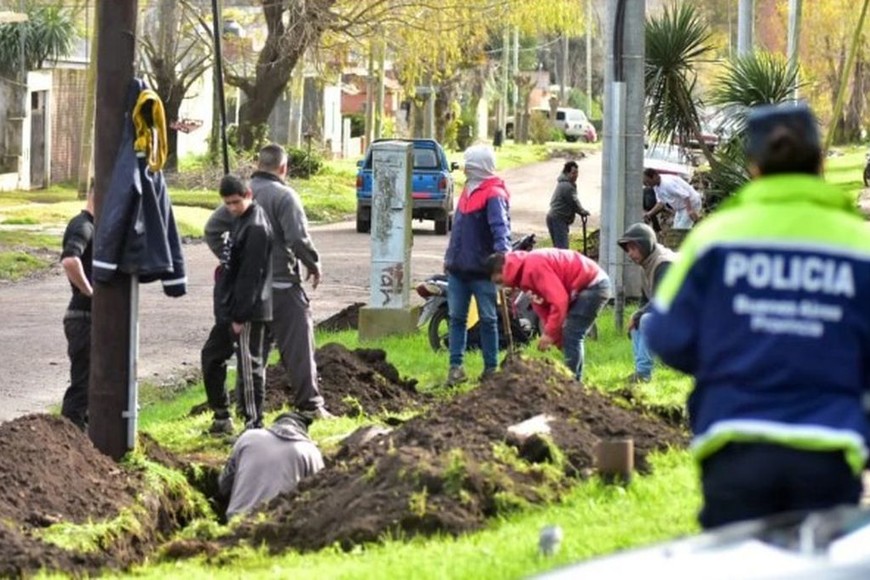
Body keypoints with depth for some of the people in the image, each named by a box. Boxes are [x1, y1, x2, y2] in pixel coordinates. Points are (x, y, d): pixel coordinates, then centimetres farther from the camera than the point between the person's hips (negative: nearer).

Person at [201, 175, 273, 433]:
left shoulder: (255, 228, -17)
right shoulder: (241, 221, 13)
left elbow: (250, 275, -20)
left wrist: (240, 315, -20)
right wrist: (227, 311, 18)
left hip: (249, 313, -11)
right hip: (229, 309, 11)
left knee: (249, 366, -5)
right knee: (211, 356, 17)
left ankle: (254, 424, 1)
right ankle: (221, 416, 26)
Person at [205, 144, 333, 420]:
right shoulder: (283, 195, -11)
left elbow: (212, 230, 13)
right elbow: (298, 238, -19)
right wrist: (313, 265, -4)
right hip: (282, 284, -6)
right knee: (298, 345, -3)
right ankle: (309, 404, -7)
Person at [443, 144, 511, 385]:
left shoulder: (493, 195, -12)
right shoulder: (469, 191, 15)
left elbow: (500, 228, -24)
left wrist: (502, 254, -38)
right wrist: (450, 257, 22)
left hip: (481, 269, -8)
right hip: (458, 267, 8)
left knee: (488, 319, 2)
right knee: (456, 318, 6)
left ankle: (491, 368, 8)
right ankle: (456, 366, 8)